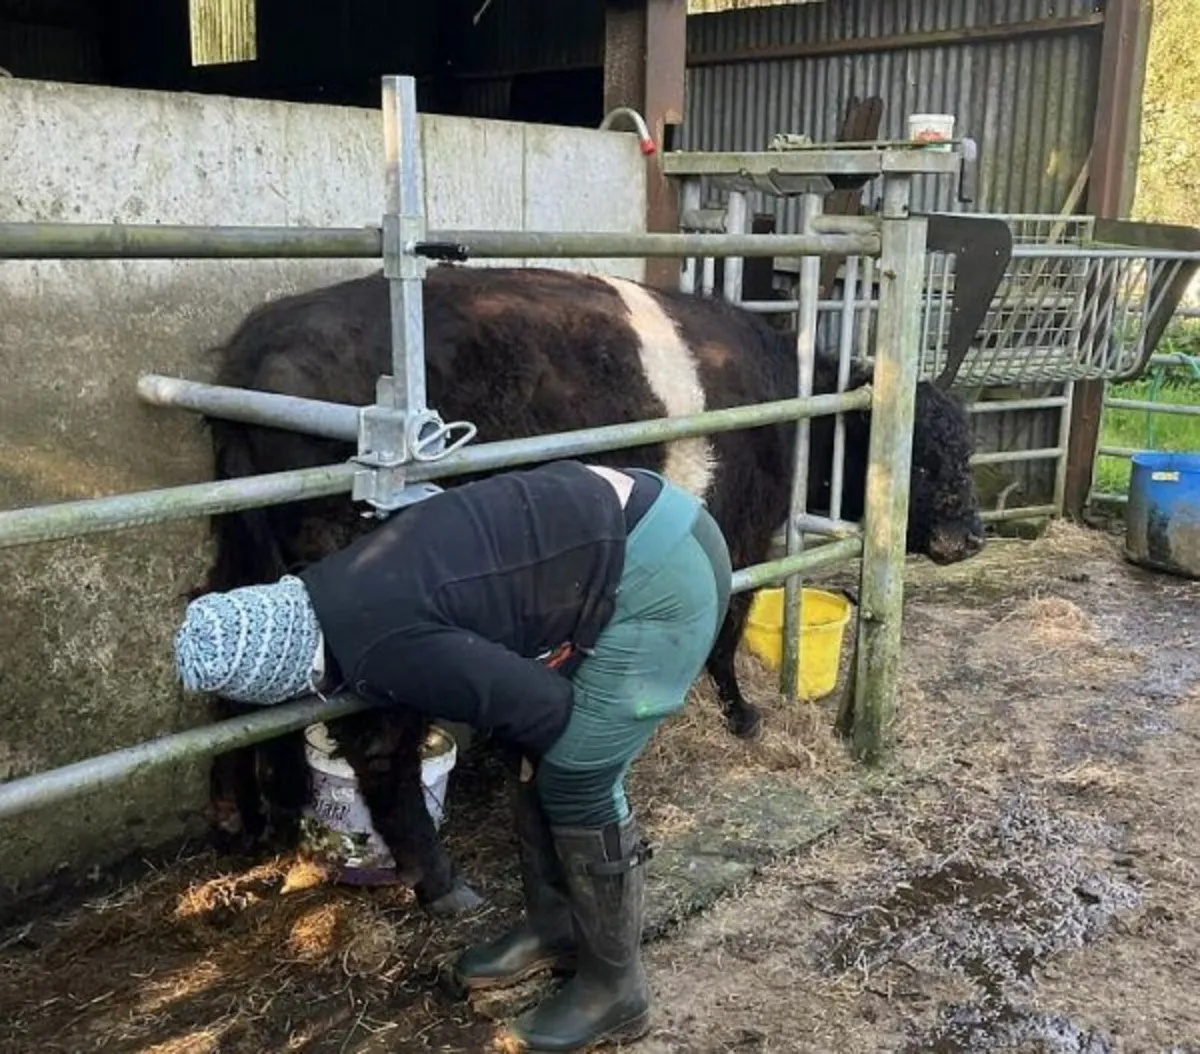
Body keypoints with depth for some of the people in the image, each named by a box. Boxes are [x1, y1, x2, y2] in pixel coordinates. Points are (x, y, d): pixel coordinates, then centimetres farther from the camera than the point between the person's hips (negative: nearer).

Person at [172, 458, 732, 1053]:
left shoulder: (383, 654, -22)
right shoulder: (339, 589, 6)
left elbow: (545, 707, -15)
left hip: (661, 570, -9)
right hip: (623, 530, 9)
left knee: (577, 784, 0)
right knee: (540, 761, 16)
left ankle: (615, 991, 18)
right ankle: (553, 929, 34)